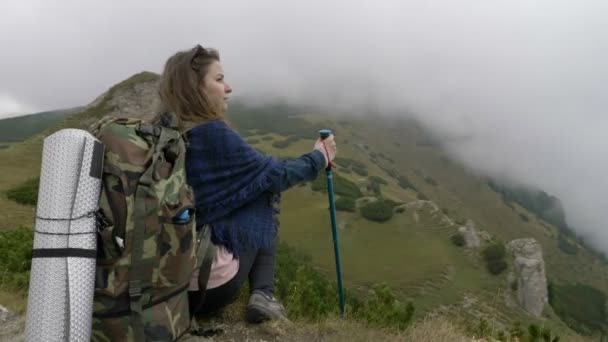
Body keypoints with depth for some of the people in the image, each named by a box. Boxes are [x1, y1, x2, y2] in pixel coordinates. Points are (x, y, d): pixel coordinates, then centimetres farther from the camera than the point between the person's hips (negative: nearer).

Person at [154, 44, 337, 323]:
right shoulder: (214, 134, -16)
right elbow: (275, 174, -5)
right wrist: (318, 157, 13)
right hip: (211, 283, -6)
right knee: (265, 196, 13)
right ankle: (262, 295, 5)